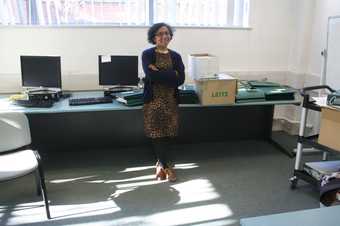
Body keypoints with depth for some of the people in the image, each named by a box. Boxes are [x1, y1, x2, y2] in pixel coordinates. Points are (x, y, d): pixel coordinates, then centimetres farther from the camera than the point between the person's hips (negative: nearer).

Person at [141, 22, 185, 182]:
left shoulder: (176, 56, 8)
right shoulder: (147, 54, -1)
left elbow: (181, 79, -7)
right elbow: (151, 75, -17)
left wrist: (159, 73, -13)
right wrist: (171, 75, -13)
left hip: (171, 100, 3)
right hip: (153, 99, -2)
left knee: (169, 134, 4)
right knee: (156, 134, 0)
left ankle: (161, 163, 25)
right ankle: (168, 165, 17)